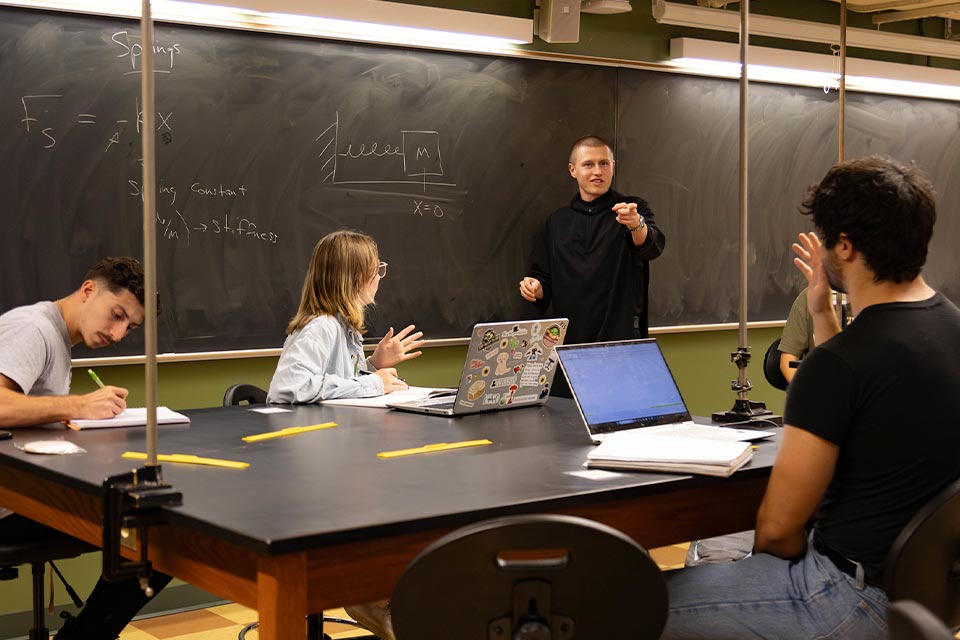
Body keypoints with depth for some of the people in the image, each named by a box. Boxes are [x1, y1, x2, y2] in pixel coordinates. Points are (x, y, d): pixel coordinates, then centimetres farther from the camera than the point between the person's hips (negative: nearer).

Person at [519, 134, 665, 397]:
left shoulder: (633, 211, 3)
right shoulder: (557, 222, 15)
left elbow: (652, 246, -18)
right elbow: (544, 279, 18)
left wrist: (636, 225, -40)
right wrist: (534, 287, -5)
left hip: (621, 343, -3)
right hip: (568, 343, 3)